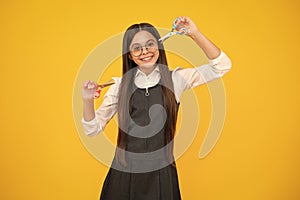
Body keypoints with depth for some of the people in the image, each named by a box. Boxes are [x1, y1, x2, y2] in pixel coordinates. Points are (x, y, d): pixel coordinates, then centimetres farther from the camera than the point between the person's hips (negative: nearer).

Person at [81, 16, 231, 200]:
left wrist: (195, 34, -12)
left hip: (161, 174, -1)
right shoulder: (121, 85, 2)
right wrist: (88, 101, -13)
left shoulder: (174, 79, 0)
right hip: (124, 175, 1)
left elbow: (222, 66, -4)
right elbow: (93, 129, 5)